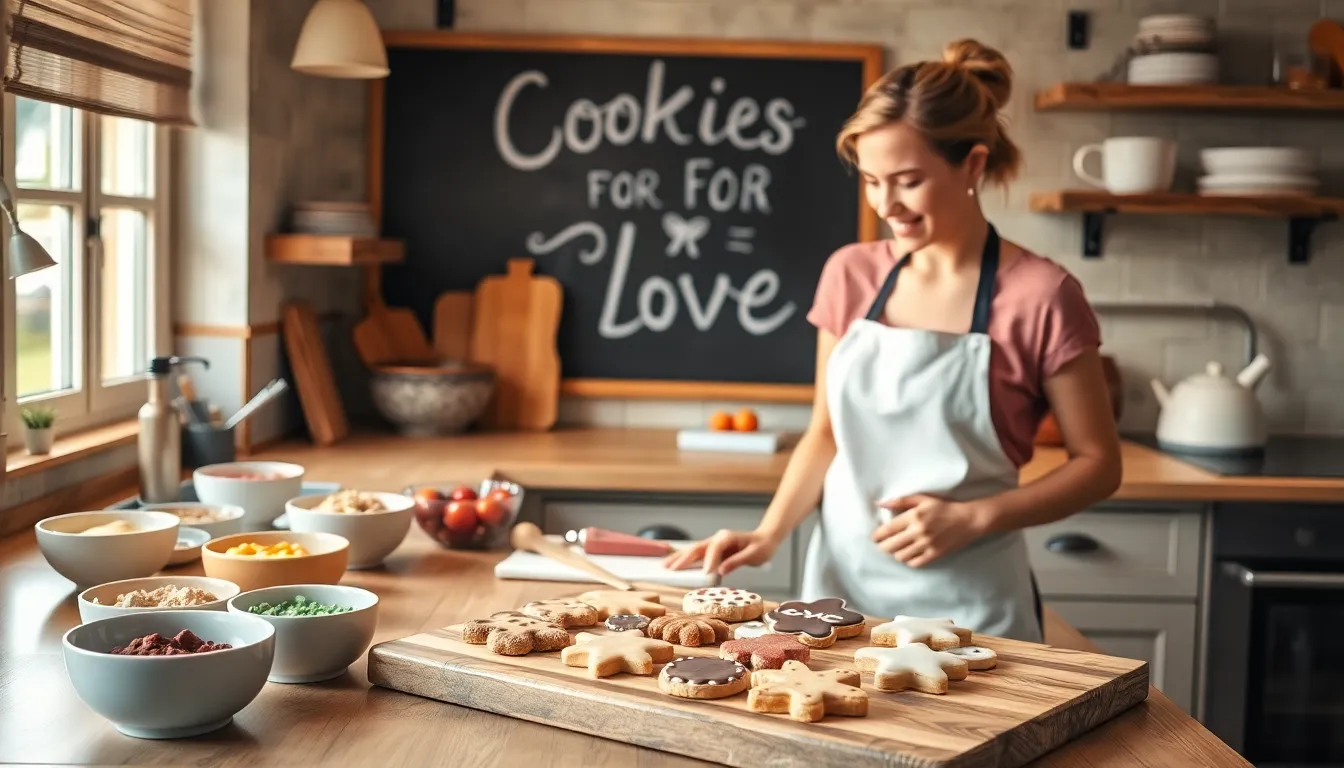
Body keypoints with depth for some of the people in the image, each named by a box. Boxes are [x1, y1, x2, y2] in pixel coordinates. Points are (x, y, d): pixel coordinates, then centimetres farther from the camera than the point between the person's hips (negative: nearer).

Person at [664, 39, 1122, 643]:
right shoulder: (850, 275, 2)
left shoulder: (1039, 296, -11)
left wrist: (971, 519, -17)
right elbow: (825, 434, 9)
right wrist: (769, 534, -6)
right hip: (839, 583, 4)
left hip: (965, 607, -4)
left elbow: (1098, 463, -5)